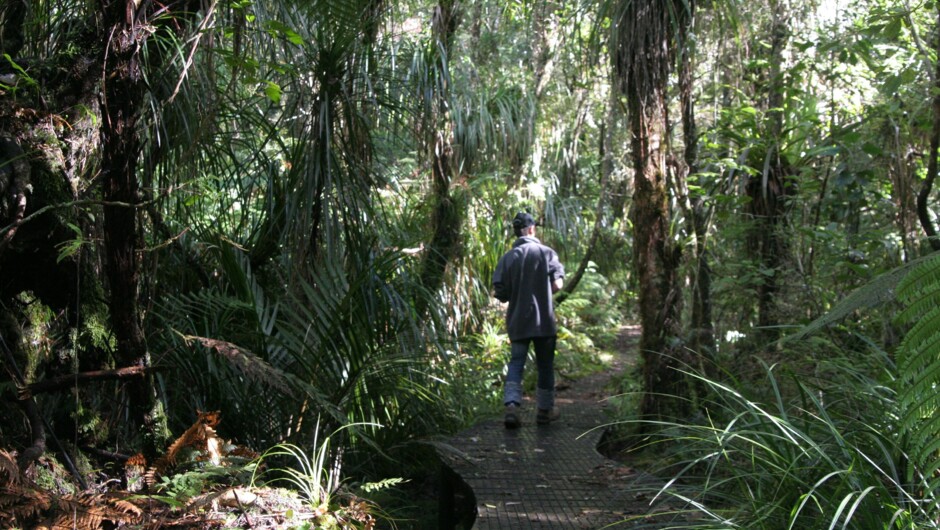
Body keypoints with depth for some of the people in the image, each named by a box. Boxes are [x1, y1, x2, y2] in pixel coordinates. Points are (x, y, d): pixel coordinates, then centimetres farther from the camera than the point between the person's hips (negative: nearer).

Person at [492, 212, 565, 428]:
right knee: (545, 366, 11)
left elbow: (500, 293, 0)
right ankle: (544, 410, 21)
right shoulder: (546, 252, -6)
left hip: (517, 321, 2)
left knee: (516, 363, 6)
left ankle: (511, 406, -13)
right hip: (543, 320, -2)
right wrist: (542, 291, 11)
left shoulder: (507, 258, 1)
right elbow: (557, 285, -9)